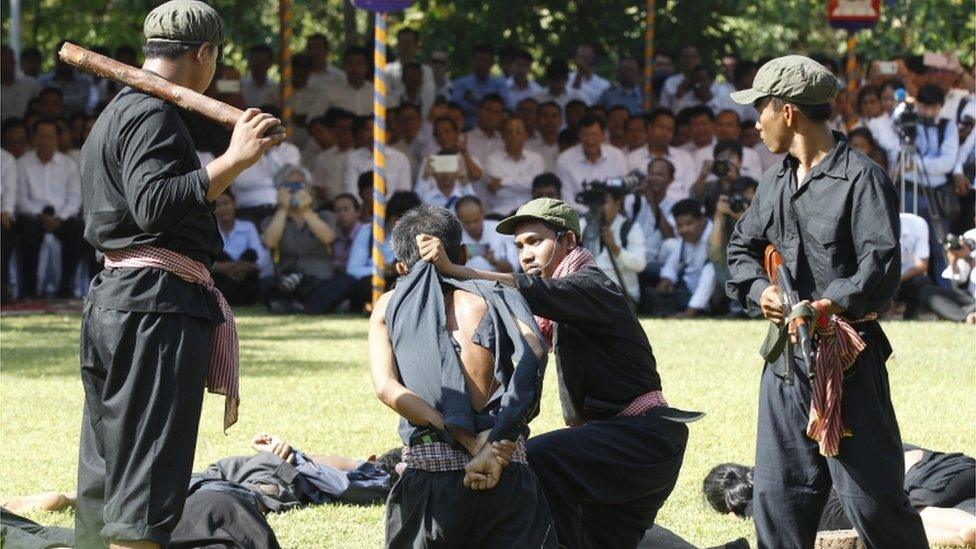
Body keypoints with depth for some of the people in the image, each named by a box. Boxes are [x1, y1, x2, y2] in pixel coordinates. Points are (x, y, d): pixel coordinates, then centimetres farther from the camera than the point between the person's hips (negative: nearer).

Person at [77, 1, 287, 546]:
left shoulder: (116, 114, 22)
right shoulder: (153, 115, -11)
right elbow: (153, 206, -25)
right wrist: (234, 161, -29)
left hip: (111, 297, 11)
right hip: (157, 306, -11)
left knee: (105, 482, 13)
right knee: (147, 483, -14)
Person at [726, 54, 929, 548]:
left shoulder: (861, 179, -9)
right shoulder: (774, 183, 15)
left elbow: (880, 266, -18)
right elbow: (742, 247, 21)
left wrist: (825, 308, -30)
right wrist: (759, 290, -2)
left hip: (846, 355, -8)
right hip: (785, 358, 8)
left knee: (871, 498, -9)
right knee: (776, 495, 8)